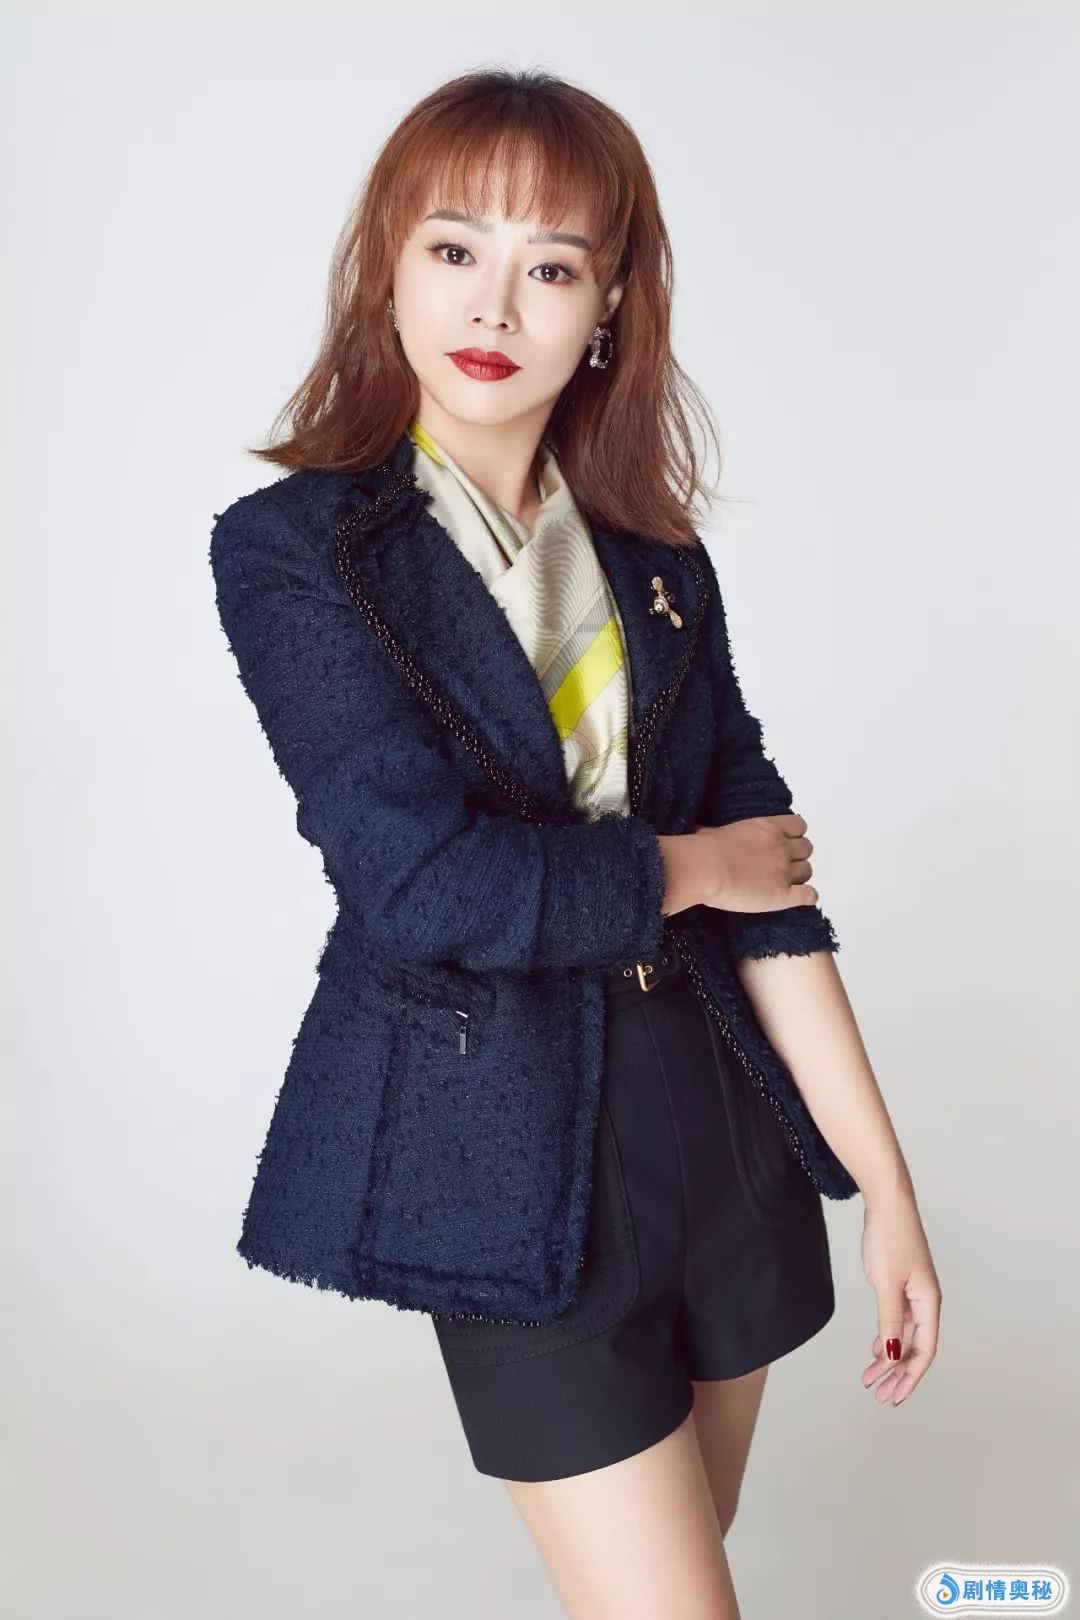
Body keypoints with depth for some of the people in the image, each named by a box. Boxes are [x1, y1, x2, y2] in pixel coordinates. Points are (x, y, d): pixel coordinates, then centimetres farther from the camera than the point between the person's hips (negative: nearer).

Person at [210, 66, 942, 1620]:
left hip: (720, 1117, 5)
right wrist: (685, 868, -6)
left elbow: (767, 869, 1)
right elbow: (419, 877, -19)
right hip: (508, 1151, -5)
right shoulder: (293, 547, -9)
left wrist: (885, 1182, -1)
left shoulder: (655, 556, 4)